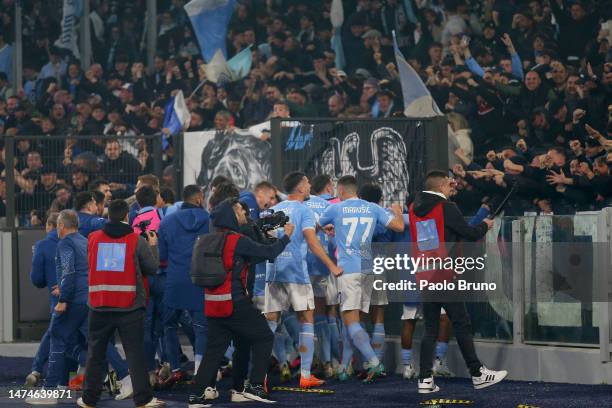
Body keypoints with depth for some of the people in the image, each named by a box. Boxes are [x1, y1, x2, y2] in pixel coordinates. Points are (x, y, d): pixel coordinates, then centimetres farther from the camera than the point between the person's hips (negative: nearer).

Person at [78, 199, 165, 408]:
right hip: (130, 307, -2)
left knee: (96, 352, 11)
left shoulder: (93, 239, 3)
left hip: (100, 306, 2)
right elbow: (152, 267, -1)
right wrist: (153, 246, 17)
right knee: (135, 352, 2)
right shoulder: (138, 241, -6)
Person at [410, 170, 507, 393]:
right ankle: (477, 374, 4)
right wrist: (485, 226, 15)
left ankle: (425, 379, 2)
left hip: (423, 277, 6)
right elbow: (470, 234, -4)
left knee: (430, 328, 9)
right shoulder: (447, 208, -10)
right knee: (462, 325, 1)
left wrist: (446, 192, 30)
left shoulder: (414, 208, 8)